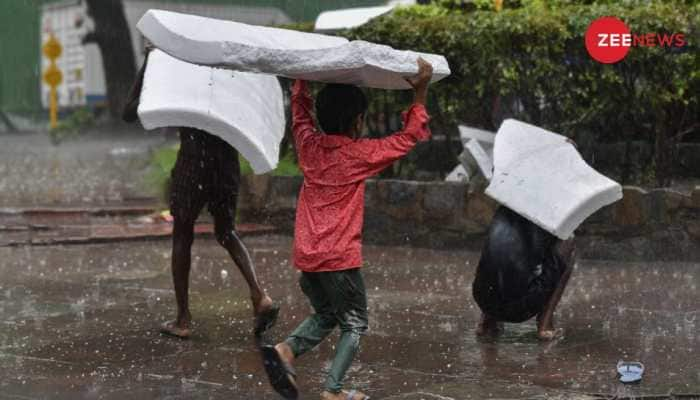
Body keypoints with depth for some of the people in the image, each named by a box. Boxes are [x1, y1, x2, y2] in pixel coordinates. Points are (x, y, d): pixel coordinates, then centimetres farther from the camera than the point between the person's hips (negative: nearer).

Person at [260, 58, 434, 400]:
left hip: (305, 257, 6)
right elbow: (410, 136, -3)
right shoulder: (360, 154, -10)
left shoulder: (308, 145, 3)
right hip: (339, 259, -5)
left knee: (325, 316, 23)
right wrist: (421, 92, 0)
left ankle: (285, 350, -3)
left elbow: (300, 113, 24)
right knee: (354, 325, 11)